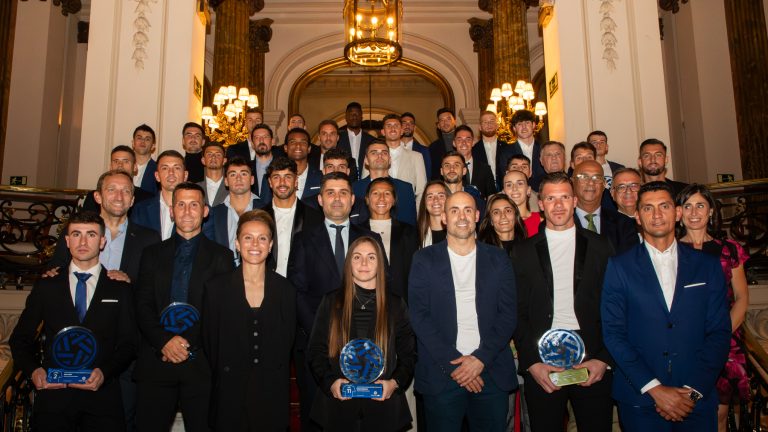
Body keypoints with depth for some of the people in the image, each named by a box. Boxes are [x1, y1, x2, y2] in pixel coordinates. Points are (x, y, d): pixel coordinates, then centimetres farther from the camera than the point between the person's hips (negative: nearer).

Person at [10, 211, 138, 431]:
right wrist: (33, 370, -5)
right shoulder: (46, 286, 11)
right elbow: (20, 339, 12)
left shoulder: (120, 289, 8)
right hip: (53, 392, 1)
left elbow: (128, 344, 5)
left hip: (102, 395, 0)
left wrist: (104, 372, -11)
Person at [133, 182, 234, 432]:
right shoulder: (152, 254, 13)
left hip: (201, 364, -1)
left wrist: (189, 344, -10)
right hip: (156, 362, 2)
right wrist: (165, 341, -10)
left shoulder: (221, 256, 7)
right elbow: (143, 306, 5)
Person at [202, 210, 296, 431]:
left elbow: (287, 345, 4)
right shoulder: (216, 288, -3)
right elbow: (209, 344, 2)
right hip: (230, 397, -1)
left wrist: (279, 385, 3)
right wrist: (221, 382, 1)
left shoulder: (285, 290, 0)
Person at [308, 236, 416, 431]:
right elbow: (316, 351, 3)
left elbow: (409, 353, 5)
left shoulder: (395, 305, 4)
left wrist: (395, 383, -10)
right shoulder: (331, 302, 4)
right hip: (338, 404, 0)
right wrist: (330, 382, -11)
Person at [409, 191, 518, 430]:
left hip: (492, 372, 2)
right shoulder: (425, 259, 3)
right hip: (441, 374, -1)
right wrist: (452, 362, -11)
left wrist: (481, 359, -10)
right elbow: (419, 315, -4)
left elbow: (508, 314, 2)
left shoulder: (498, 258, 7)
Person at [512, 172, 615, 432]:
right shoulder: (523, 252, 6)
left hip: (593, 364, 0)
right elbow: (518, 313, 3)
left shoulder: (600, 247, 6)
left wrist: (604, 359, -6)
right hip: (541, 364, 0)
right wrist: (532, 363, -6)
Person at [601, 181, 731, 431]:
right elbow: (614, 334, -6)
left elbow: (719, 333, 1)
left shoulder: (708, 266, 5)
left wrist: (693, 390, -9)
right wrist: (654, 389, -13)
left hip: (698, 399, 2)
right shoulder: (619, 267, -1)